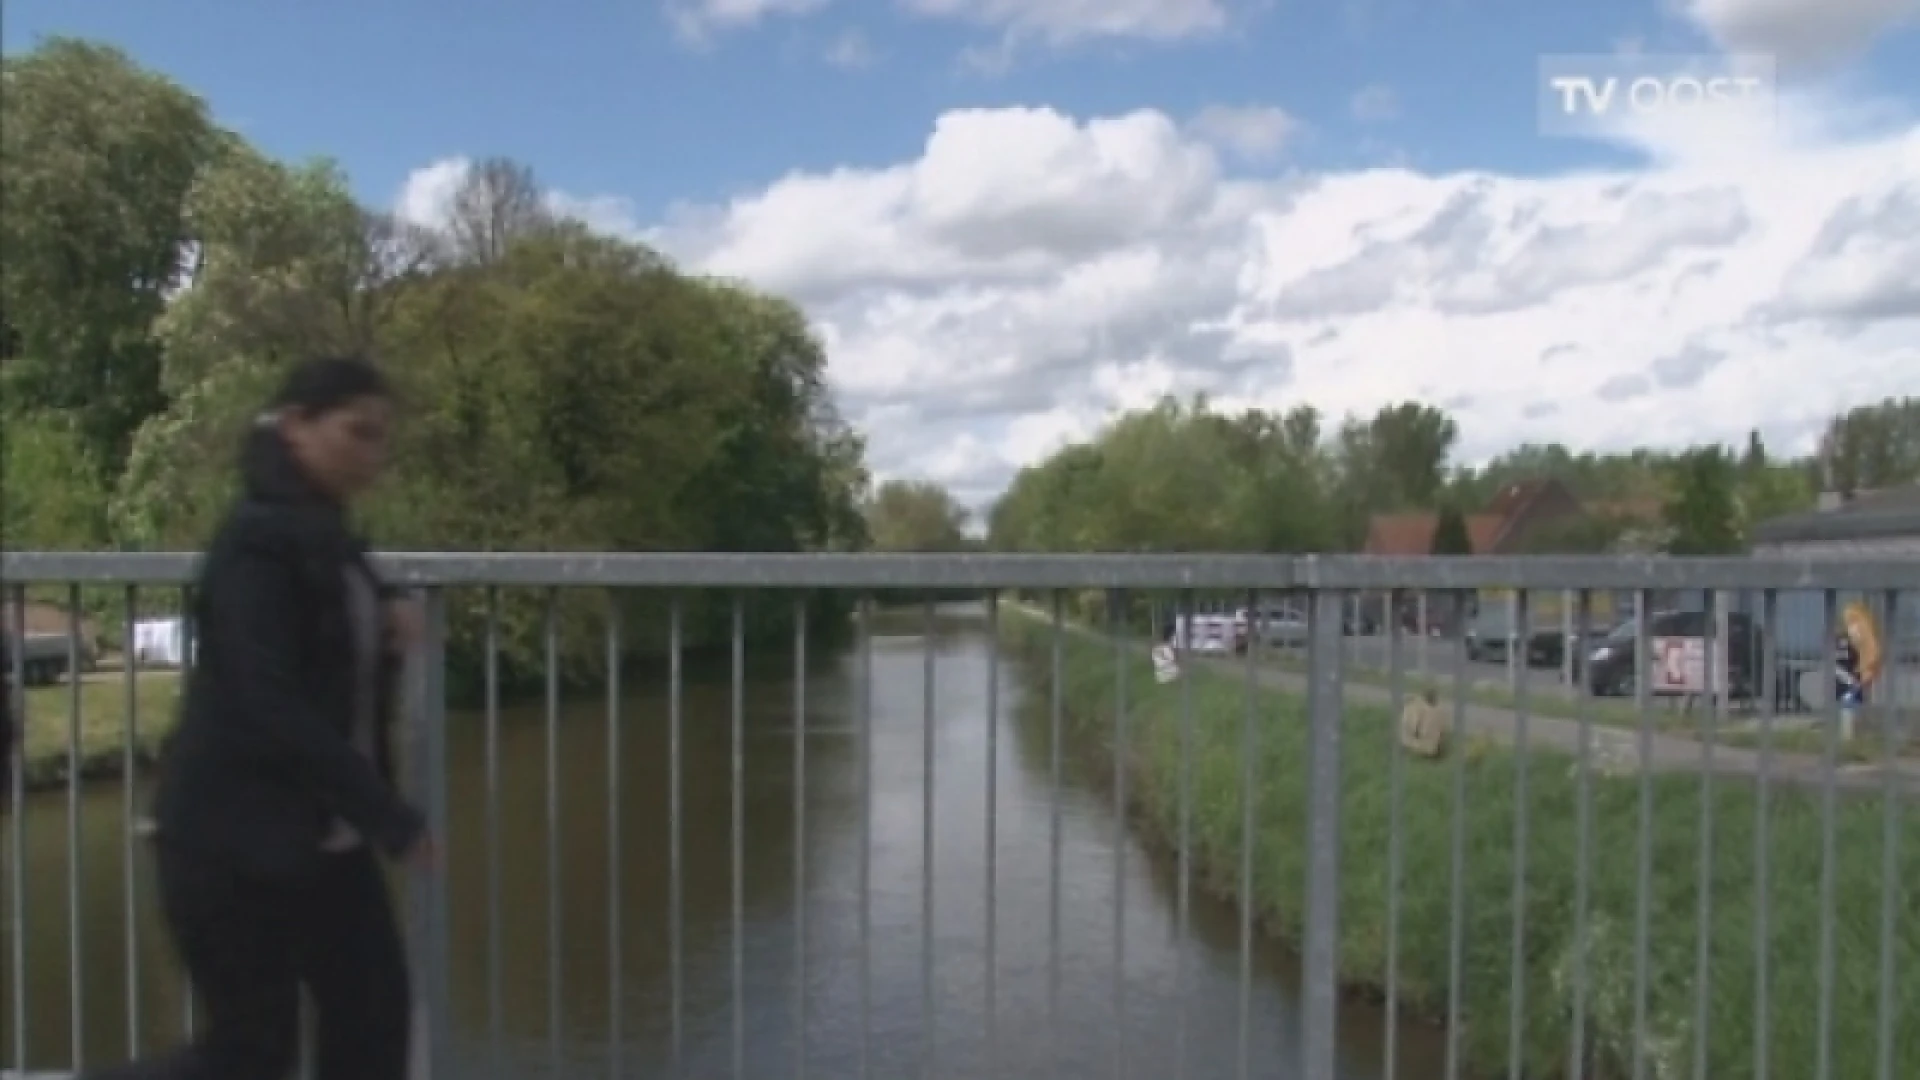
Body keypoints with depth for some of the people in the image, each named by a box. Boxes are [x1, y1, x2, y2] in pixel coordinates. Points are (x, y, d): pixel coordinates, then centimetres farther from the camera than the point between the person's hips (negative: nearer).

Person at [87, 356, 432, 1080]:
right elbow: (269, 708, -25)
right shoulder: (256, 540, -17)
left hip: (323, 837, 8)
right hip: (234, 837, -8)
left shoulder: (328, 540, 9)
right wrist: (392, 819, -24)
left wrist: (390, 637, -2)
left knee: (373, 1015, 6)